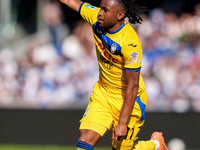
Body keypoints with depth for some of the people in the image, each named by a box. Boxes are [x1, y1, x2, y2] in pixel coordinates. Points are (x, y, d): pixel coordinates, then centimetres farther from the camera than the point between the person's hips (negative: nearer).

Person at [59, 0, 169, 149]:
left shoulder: (130, 43, -29)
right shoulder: (96, 17, -12)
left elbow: (132, 86, -25)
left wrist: (123, 123, -26)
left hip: (128, 98, -6)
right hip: (102, 92, 6)